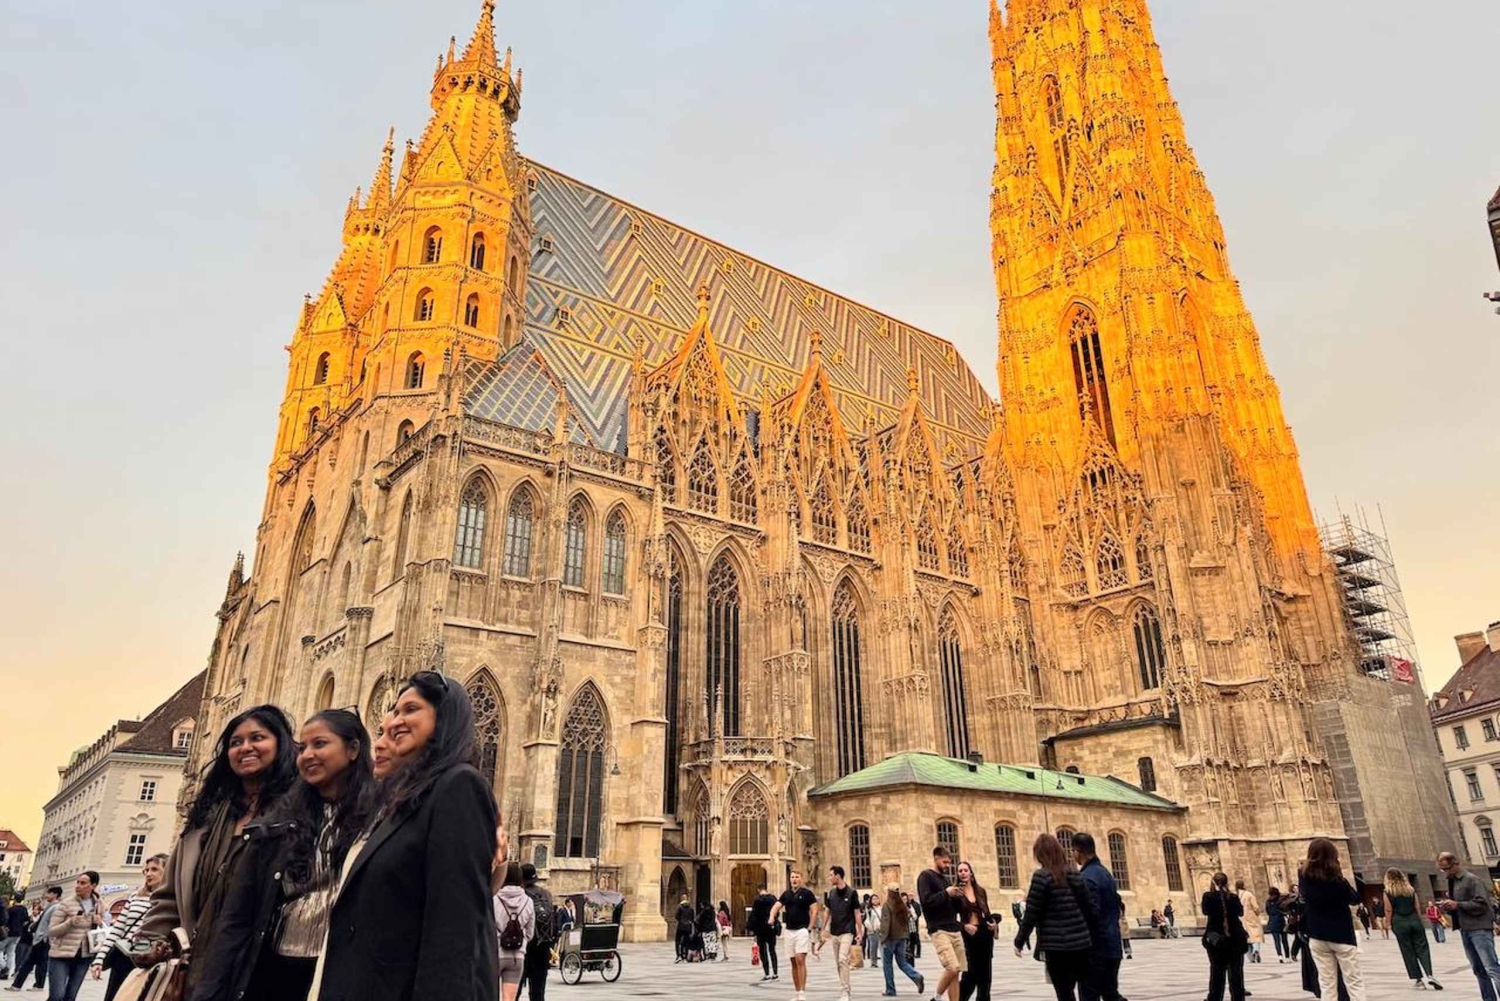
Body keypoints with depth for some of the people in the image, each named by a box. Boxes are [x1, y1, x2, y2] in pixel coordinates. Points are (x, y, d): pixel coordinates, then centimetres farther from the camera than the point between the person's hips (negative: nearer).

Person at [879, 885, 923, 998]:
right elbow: (908, 920, 12)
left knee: (887, 964, 7)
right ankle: (917, 977, -10)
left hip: (891, 938, -6)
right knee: (902, 962, 13)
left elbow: (885, 923, -17)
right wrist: (905, 933, 18)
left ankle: (890, 990, 9)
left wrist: (883, 938, -13)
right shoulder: (903, 905, 8)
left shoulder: (887, 905, -11)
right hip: (902, 938, 6)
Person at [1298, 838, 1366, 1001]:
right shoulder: (1336, 879, -17)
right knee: (1355, 981, 6)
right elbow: (1355, 899, -1)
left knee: (1326, 984, 8)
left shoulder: (1305, 877, -5)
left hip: (1317, 937, 3)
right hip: (1342, 935, -3)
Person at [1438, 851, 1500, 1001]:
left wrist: (1457, 905, -19)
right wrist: (1448, 909, 1)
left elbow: (1482, 904, -17)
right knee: (1479, 970, 11)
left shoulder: (1472, 879, -10)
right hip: (1465, 931, 8)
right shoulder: (1452, 882, 14)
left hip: (1480, 929, -8)